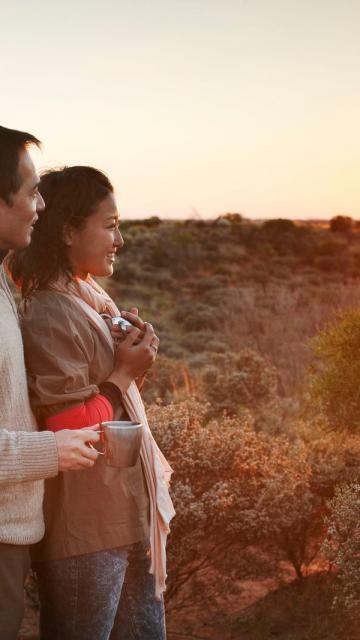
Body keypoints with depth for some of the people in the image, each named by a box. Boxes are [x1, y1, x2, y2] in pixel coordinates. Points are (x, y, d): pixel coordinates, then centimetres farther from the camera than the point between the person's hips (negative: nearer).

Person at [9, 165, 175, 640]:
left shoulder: (92, 295, 9)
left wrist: (136, 348, 3)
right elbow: (70, 432, -23)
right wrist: (125, 373, -16)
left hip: (130, 513, 9)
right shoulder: (48, 318, -20)